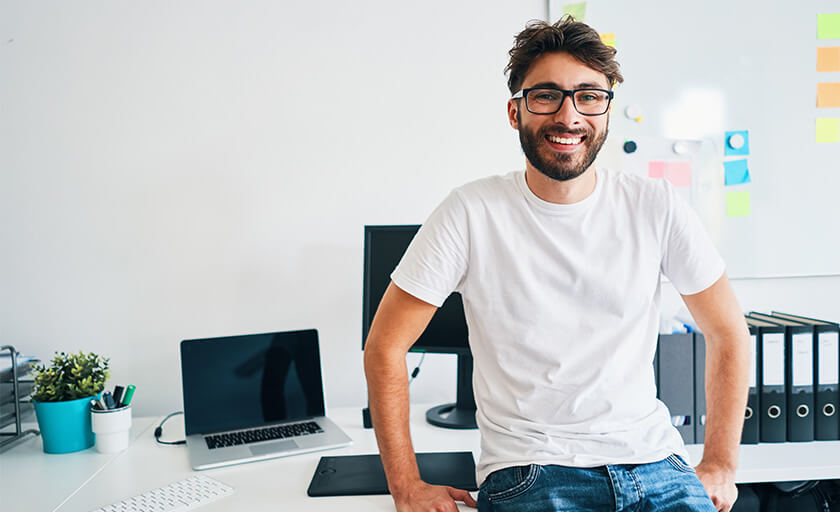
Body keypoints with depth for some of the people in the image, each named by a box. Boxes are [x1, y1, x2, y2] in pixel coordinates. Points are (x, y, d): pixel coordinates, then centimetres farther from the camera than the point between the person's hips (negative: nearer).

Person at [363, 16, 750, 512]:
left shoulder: (655, 206, -1)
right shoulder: (471, 214, -7)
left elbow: (728, 332, 11)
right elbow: (385, 346, -2)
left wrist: (720, 465, 7)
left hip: (654, 460, 3)